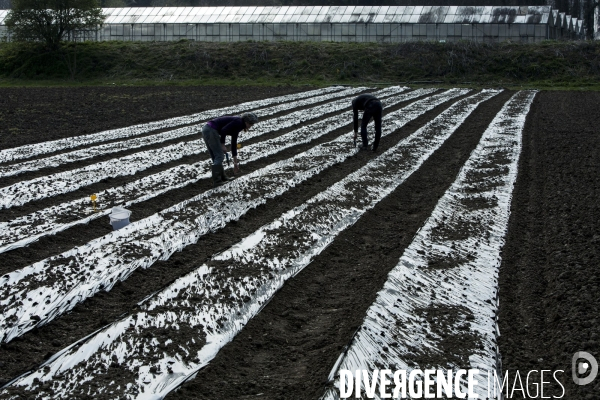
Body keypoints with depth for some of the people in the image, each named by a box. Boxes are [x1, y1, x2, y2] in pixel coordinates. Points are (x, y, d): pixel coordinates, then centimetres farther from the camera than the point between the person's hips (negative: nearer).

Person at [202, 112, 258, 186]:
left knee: (216, 156, 16)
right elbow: (223, 130, -19)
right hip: (211, 130, -10)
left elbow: (234, 143, 25)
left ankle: (222, 177, 25)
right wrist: (222, 145, -9)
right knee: (219, 156, -3)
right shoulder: (238, 122, -7)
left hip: (206, 130, 10)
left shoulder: (237, 125, 21)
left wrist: (235, 162, 28)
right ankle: (217, 181, -1)